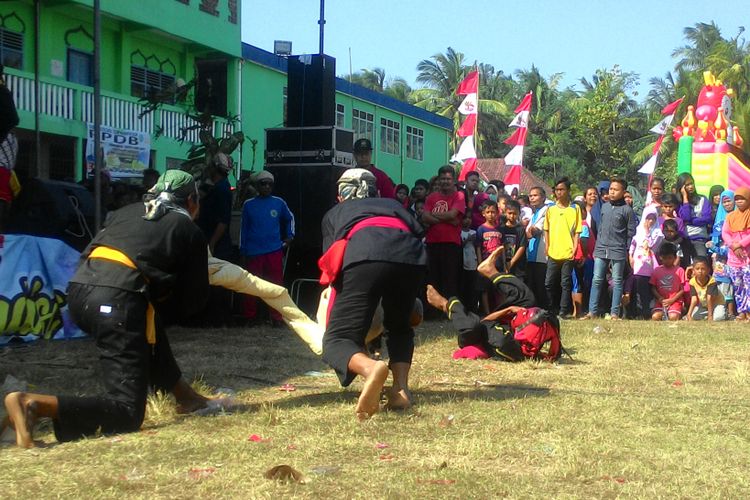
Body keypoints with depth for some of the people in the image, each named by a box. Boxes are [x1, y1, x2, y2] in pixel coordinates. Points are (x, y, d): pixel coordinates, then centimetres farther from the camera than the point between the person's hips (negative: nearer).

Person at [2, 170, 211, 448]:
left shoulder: (128, 212, 28)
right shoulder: (189, 230, 16)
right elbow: (194, 300, 14)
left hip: (78, 289, 7)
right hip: (119, 301, -7)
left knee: (151, 334, 36)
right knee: (127, 415, -9)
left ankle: (186, 398, 39)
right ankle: (33, 403, -24)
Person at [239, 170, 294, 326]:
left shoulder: (279, 203, 4)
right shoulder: (249, 204, 2)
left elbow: (290, 218, 22)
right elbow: (243, 229, 5)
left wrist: (290, 235, 13)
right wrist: (243, 251, 3)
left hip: (274, 251, 1)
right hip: (253, 252, -1)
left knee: (276, 284, 2)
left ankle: (276, 317, 8)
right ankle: (250, 317, 13)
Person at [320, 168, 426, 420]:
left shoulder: (334, 214, 37)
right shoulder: (393, 205, 42)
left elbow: (332, 263, 31)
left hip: (364, 253, -3)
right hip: (410, 254, 3)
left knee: (338, 339, -2)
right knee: (399, 327, 28)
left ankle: (370, 368, -36)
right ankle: (400, 387, 4)